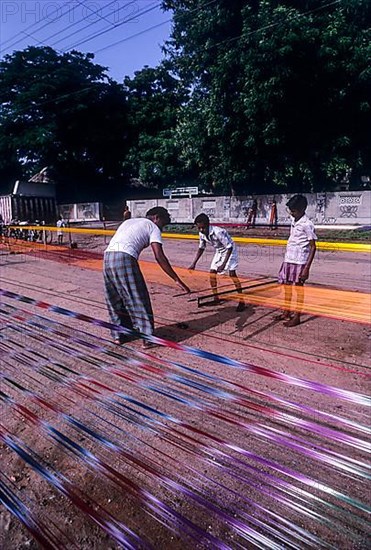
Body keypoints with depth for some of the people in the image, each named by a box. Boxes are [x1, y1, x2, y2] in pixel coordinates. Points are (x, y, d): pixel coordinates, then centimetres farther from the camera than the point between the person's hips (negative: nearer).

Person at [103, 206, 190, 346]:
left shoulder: (128, 221, 32)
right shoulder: (153, 227, 11)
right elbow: (159, 256, -1)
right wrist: (177, 280, -2)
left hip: (107, 256, 7)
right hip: (125, 259, -7)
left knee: (115, 300, 20)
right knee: (139, 300, 4)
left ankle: (118, 335, 29)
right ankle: (147, 338, 9)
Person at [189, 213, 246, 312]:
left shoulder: (218, 232, -35)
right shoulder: (202, 234, -13)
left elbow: (229, 247, -29)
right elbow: (201, 248, 4)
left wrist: (224, 264, -34)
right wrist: (194, 264, 1)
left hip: (230, 250, -7)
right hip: (219, 251, 7)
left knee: (232, 273, -19)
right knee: (212, 272, 1)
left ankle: (242, 301, -13)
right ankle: (216, 299, 14)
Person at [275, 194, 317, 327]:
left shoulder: (307, 224, -12)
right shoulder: (294, 222, 11)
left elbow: (312, 247, -12)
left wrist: (307, 268, -17)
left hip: (299, 262, -8)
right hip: (288, 260, 8)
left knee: (299, 288, 2)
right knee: (286, 286, 14)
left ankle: (296, 317, 12)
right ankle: (286, 312, 28)